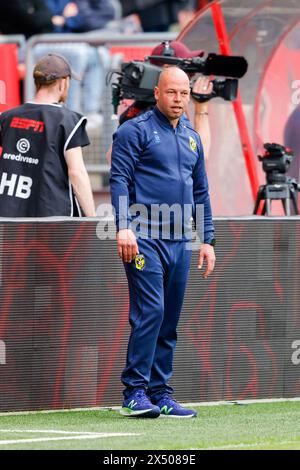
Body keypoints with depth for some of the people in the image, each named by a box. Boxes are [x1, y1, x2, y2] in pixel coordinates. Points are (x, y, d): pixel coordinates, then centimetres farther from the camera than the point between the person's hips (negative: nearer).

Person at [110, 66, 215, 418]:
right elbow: (119, 179, -7)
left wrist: (207, 239, 18)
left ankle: (160, 394, 10)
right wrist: (124, 227, -18)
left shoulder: (192, 138, 19)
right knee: (149, 312, -14)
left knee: (169, 320, 7)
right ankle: (134, 392, -11)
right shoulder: (135, 131, -2)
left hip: (180, 242, 7)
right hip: (144, 238, -7)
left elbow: (201, 191, 23)